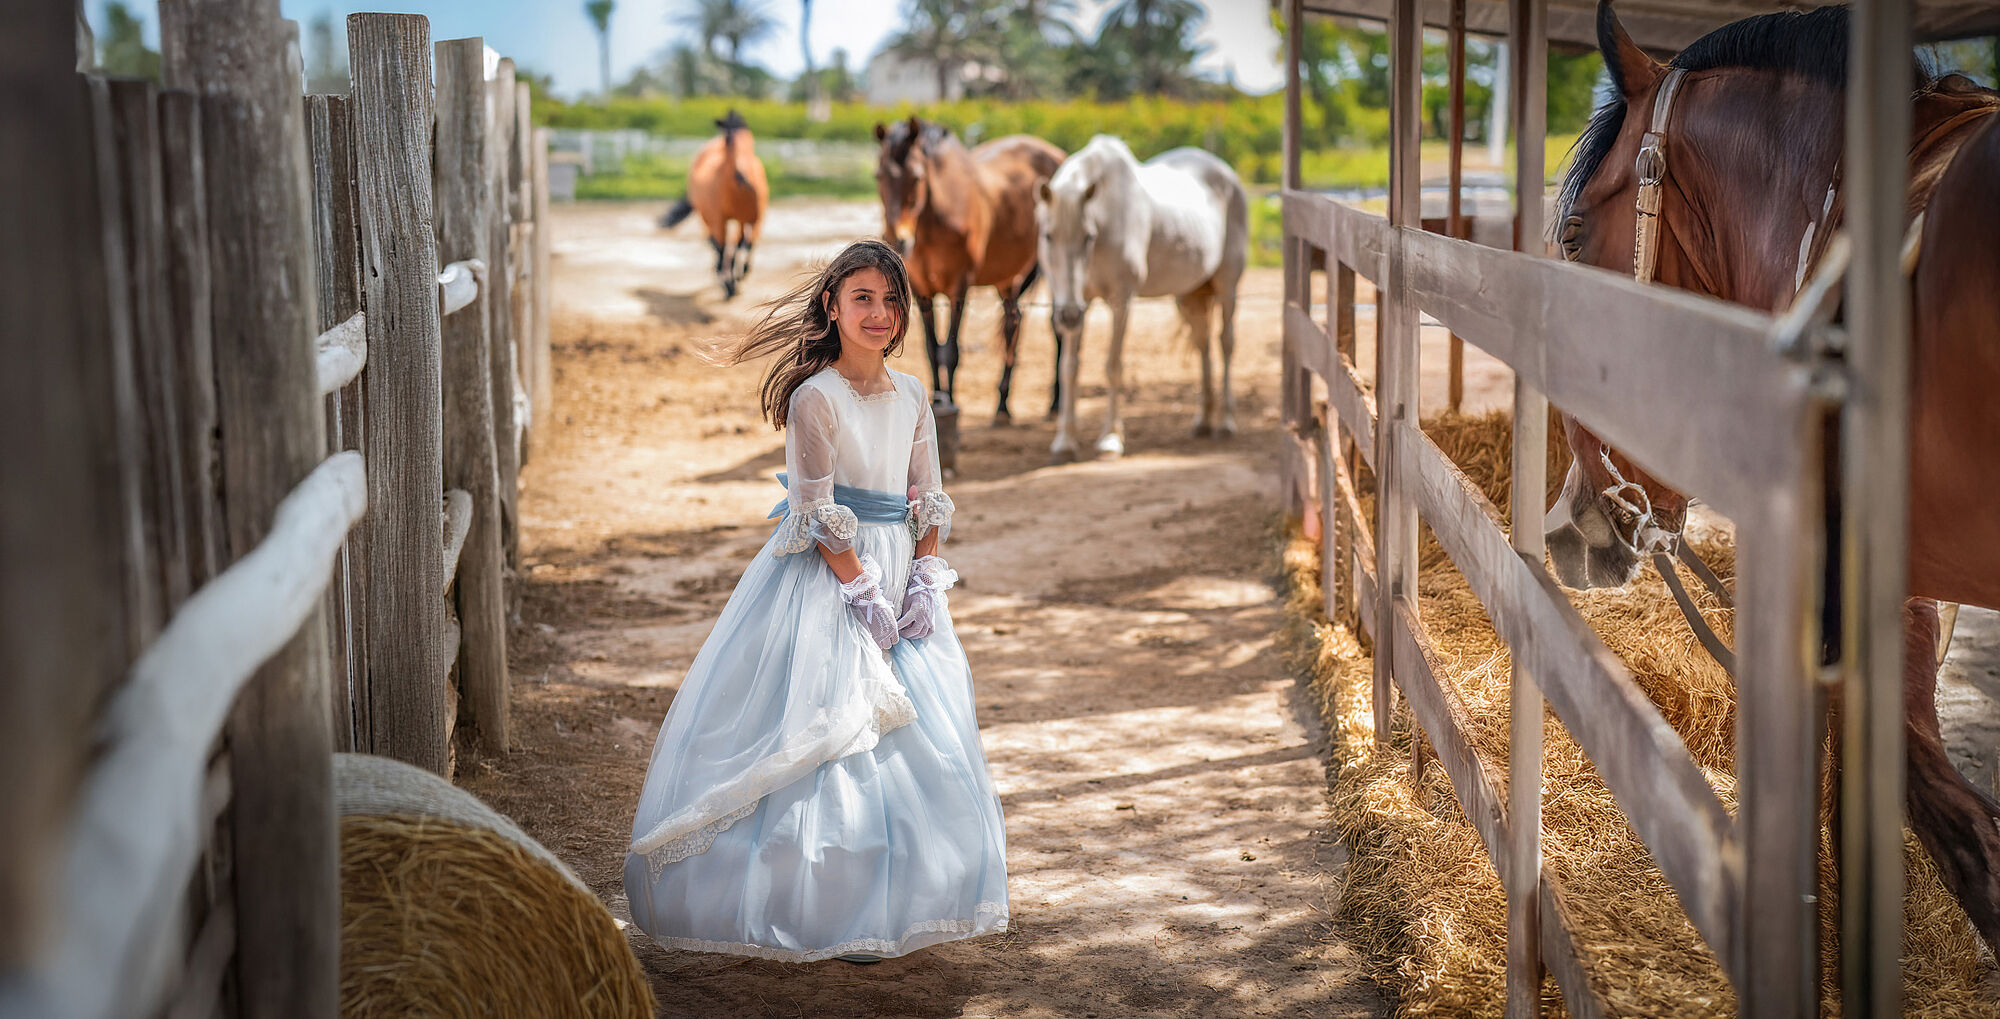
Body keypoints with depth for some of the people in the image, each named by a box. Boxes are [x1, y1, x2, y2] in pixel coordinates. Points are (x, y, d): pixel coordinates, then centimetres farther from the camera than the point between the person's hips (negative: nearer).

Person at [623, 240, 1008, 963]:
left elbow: (929, 502, 11)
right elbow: (818, 517, -14)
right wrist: (864, 592, -16)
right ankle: (830, 916, 3)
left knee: (918, 737, 10)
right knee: (833, 735, -6)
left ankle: (898, 901, 23)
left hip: (897, 575, 7)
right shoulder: (815, 398, -11)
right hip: (826, 577, -7)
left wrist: (924, 581, -2)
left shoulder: (911, 397, 8)